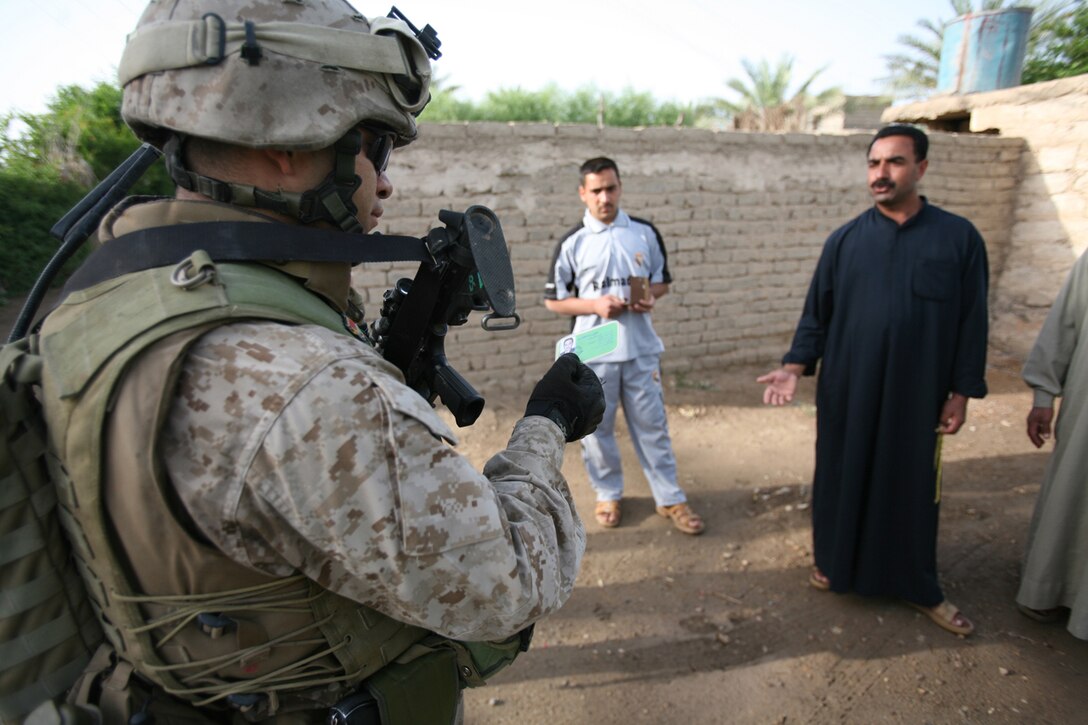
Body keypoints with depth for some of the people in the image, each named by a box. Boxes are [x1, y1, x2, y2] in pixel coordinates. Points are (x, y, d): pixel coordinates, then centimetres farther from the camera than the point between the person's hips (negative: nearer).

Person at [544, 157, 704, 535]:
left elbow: (662, 281, 12)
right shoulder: (572, 243, -4)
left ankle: (670, 498, 26)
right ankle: (608, 494, 33)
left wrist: (650, 297, -12)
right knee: (596, 429, 11)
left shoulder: (645, 232, 1)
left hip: (640, 349, 1)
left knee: (652, 425, 11)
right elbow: (553, 300, 0)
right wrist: (595, 305, -16)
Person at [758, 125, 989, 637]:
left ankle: (919, 589, 31)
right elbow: (816, 314, 2)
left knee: (912, 488, 12)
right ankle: (836, 563, 34)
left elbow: (971, 323, 0)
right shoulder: (844, 240, 0)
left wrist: (961, 393, -1)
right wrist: (794, 368, -10)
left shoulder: (958, 237, -2)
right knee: (841, 480, 12)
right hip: (845, 393, 1)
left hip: (917, 395, 0)